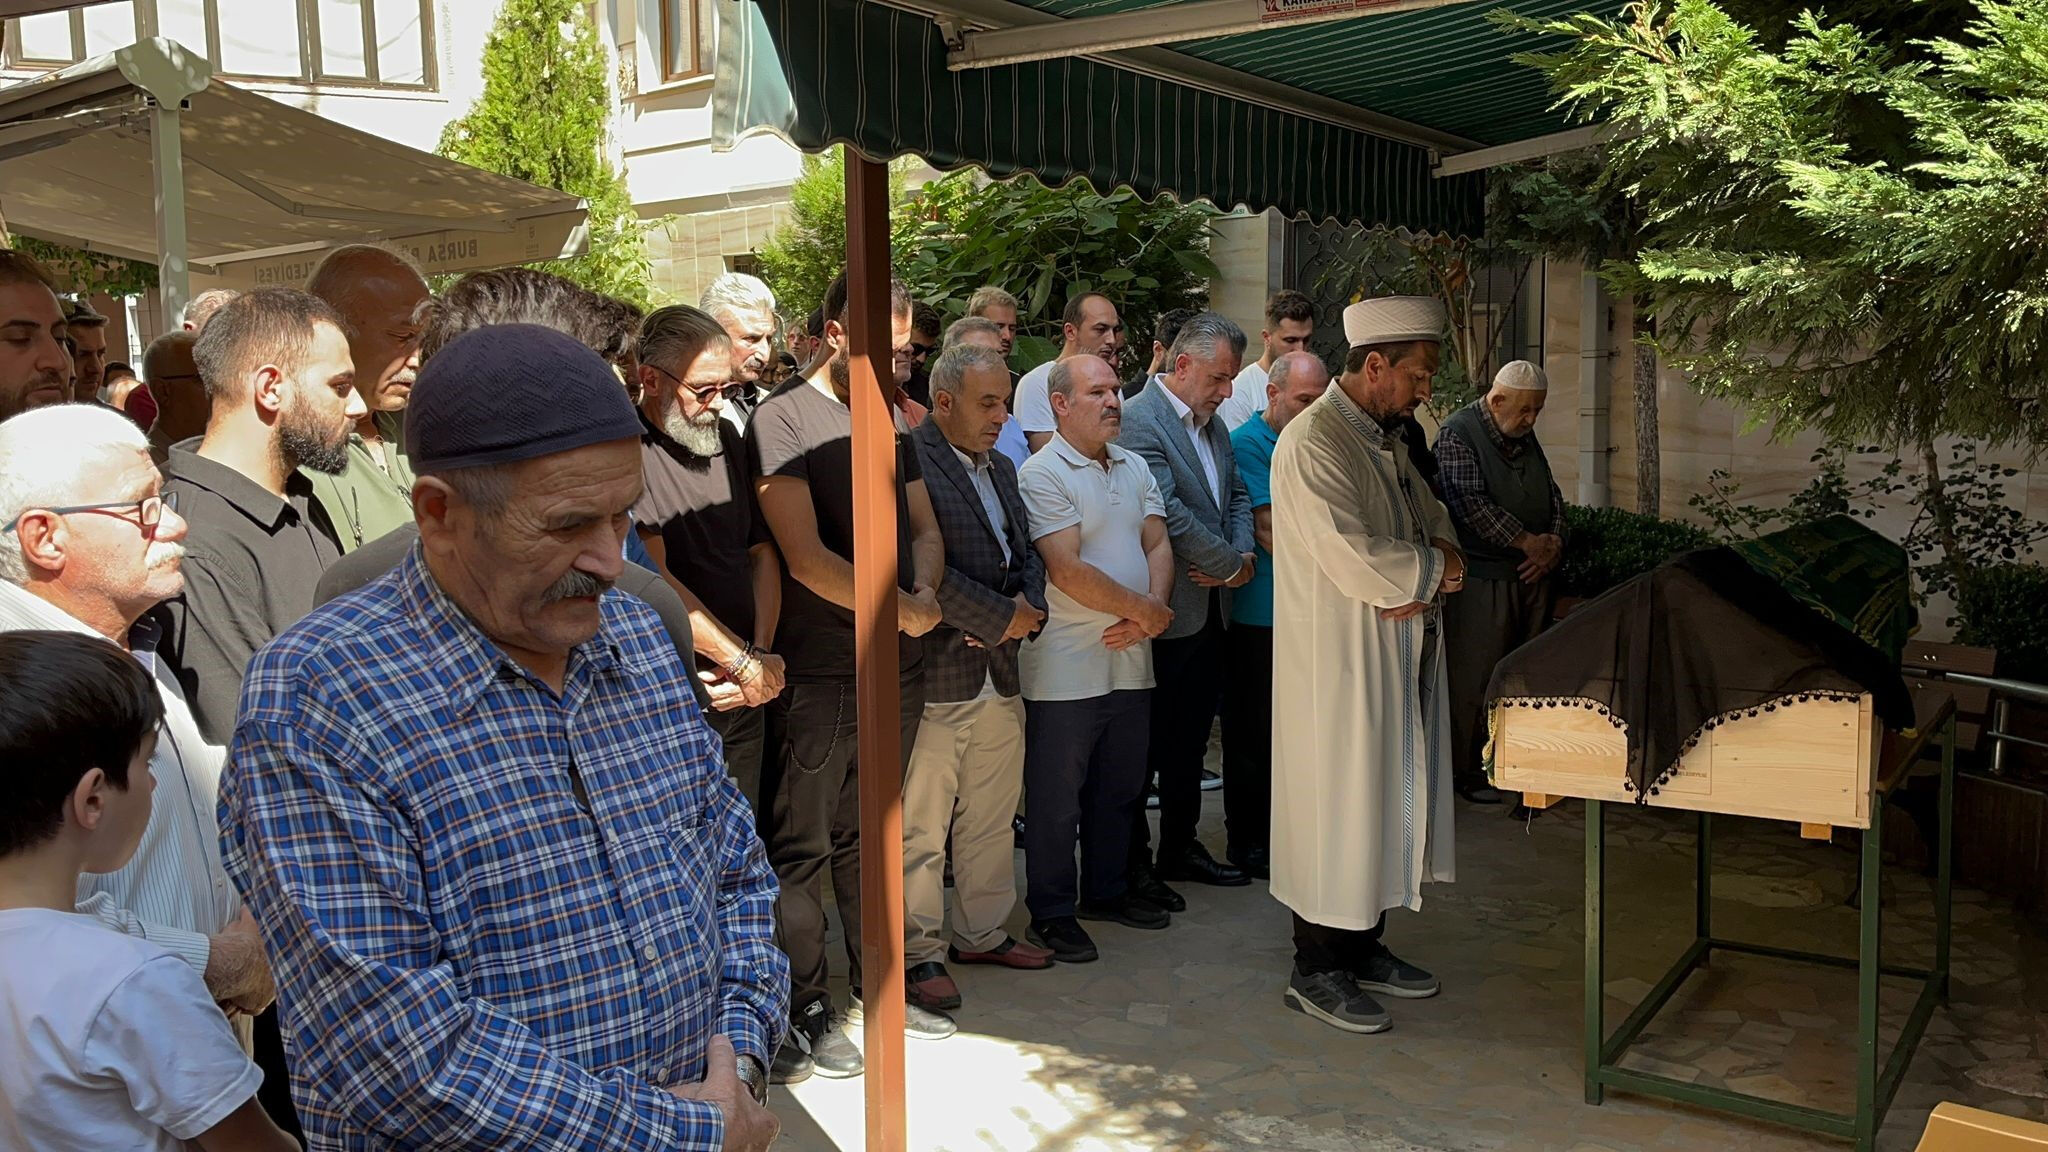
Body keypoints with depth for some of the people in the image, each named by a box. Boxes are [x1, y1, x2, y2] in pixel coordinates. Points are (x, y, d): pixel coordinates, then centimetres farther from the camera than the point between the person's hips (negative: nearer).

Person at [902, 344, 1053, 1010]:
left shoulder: (1001, 468, 17)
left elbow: (1026, 553, 20)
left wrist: (1028, 606, -2)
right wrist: (1002, 619, -15)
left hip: (1000, 674, 9)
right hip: (934, 675, -9)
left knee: (992, 818, 18)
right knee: (920, 829, 2)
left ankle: (982, 932, 32)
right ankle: (917, 954, 14)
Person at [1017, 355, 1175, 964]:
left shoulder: (1134, 468, 12)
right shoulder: (1042, 474, -12)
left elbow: (1158, 546, 7)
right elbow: (1068, 571, -19)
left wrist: (1145, 614, -11)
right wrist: (1145, 609, -13)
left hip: (1130, 662, 7)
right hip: (1067, 668, -7)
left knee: (1120, 789, 19)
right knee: (1056, 799, 4)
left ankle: (1107, 890, 35)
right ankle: (1052, 912, 17)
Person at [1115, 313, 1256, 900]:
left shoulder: (1211, 423, 13)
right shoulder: (1139, 420, -16)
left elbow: (1236, 494, 17)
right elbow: (1168, 513, -23)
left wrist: (1243, 555, -3)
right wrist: (1230, 566, -13)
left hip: (1209, 609, 9)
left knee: (1190, 739, 18)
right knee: (1144, 745, 3)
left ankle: (1180, 846, 32)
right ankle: (1133, 862, 14)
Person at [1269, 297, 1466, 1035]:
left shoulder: (1385, 440, 14)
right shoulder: (1313, 444, -18)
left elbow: (1433, 519, 15)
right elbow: (1355, 559, -26)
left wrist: (1425, 578, -7)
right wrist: (1433, 569, -11)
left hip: (1397, 660, 9)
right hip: (1338, 663, -9)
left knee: (1385, 801, 15)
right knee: (1338, 806, -1)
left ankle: (1363, 947, 29)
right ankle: (1317, 971, 12)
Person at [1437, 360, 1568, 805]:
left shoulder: (1525, 437, 15)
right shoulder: (1458, 434, -10)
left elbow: (1553, 496, 20)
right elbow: (1470, 504, -20)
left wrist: (1555, 543, 0)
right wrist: (1529, 542, -15)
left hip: (1533, 574, 7)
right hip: (1483, 579, -7)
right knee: (1475, 680, -2)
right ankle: (1468, 772, 8)